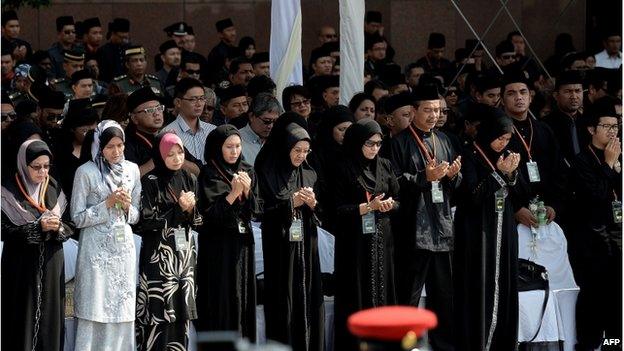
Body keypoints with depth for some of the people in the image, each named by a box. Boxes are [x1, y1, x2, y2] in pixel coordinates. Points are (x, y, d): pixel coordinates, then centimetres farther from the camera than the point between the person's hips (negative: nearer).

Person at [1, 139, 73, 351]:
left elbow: (69, 227, 8)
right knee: (23, 318, -4)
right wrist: (38, 227, -20)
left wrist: (58, 227, -14)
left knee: (49, 317, 4)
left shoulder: (54, 189, 7)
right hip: (21, 266, -4)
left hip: (51, 265, 4)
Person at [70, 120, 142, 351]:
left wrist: (127, 206, -7)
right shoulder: (86, 172, -6)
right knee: (95, 312, -5)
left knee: (122, 312, 4)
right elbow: (78, 218, -7)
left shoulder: (132, 170, 7)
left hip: (124, 248, 4)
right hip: (96, 251, -4)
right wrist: (107, 204, -15)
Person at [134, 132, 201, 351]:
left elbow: (198, 221, 12)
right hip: (158, 254, -5)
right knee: (158, 308, -9)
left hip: (184, 252, 5)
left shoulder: (189, 180, 10)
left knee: (181, 308, 4)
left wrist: (190, 209, -9)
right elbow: (147, 220, -10)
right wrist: (177, 208, -13)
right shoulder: (150, 182, -5)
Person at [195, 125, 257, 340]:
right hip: (218, 246, -5)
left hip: (242, 244, 5)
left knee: (243, 298, 5)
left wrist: (247, 190, -10)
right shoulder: (209, 174, -6)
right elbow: (210, 213, -13)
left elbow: (255, 211, 6)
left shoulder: (247, 172, 9)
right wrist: (234, 192, -18)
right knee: (221, 300, -5)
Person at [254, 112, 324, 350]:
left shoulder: (309, 175, 11)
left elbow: (321, 215, 14)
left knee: (307, 301, 2)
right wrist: (290, 203, -14)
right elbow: (261, 211, -7)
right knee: (282, 304, -5)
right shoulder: (268, 173, -4)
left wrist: (312, 205, -7)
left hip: (306, 248, 5)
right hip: (279, 248, -4)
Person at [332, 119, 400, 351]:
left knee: (382, 290, 5)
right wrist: (369, 206, -18)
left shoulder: (384, 166, 8)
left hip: (382, 240, 5)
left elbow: (397, 199, 14)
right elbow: (338, 210, -10)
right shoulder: (345, 170, -7)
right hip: (355, 242, -5)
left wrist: (390, 204, -9)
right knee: (358, 297, -3)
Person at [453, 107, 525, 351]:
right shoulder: (470, 157, -10)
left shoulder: (505, 155, 9)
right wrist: (499, 173, -21)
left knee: (503, 285, 6)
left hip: (504, 229, 6)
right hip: (478, 230, -6)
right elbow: (473, 195, -16)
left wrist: (512, 173, -11)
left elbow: (519, 191, 9)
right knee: (480, 287, -6)